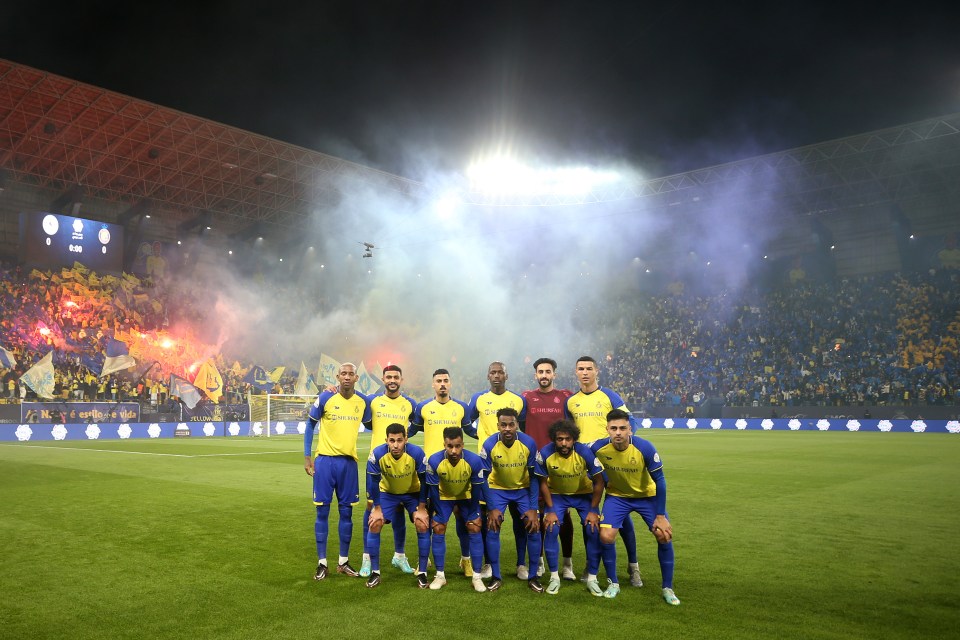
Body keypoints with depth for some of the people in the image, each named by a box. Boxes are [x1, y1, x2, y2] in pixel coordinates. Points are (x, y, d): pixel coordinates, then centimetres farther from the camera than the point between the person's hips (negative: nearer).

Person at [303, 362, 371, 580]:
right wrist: (307, 457, -2)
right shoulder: (325, 398, -8)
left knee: (346, 512, 8)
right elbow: (310, 426, 2)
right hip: (325, 460, -3)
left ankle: (343, 562, 20)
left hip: (349, 462, 3)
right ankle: (322, 563, 13)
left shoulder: (363, 401, 1)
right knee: (322, 511, 2)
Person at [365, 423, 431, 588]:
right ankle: (374, 572, 2)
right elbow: (373, 483, -17)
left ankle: (422, 572, 0)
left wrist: (421, 509, -16)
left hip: (413, 492, -1)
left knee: (422, 526, -15)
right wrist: (377, 509, -15)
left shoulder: (417, 453, -32)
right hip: (387, 492, 1)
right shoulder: (377, 454, -31)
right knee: (374, 524, -13)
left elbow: (424, 481, -18)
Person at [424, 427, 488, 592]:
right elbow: (433, 489, -20)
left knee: (474, 529, -8)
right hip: (444, 496, 1)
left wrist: (470, 513, -11)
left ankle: (476, 576, 1)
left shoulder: (474, 460, -34)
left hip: (467, 496, 0)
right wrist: (440, 513, -13)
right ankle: (440, 575, 8)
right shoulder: (434, 461, -33)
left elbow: (477, 489, -19)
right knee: (438, 529, -5)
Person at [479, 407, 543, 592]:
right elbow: (483, 478, -14)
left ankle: (533, 577, 7)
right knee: (492, 529, -11)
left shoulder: (529, 443, -23)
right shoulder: (489, 445, -23)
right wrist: (491, 508, -16)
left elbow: (534, 477, -13)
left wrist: (533, 509, -14)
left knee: (534, 528, -9)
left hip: (523, 489, 0)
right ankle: (495, 577, 5)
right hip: (498, 489, 0)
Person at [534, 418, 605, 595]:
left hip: (584, 494, 0)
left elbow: (598, 483, -15)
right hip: (556, 494, 0)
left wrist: (593, 510, -14)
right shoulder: (545, 454, -27)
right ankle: (554, 577, 0)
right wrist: (550, 510, -14)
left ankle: (592, 577, 3)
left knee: (593, 530, -14)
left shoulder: (585, 452, -28)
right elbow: (543, 483, -11)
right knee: (551, 529, -18)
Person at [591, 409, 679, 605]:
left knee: (664, 535, -12)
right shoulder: (598, 448, -26)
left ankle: (667, 588, 9)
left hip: (647, 495, -1)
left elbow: (659, 480, -19)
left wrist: (660, 515, -17)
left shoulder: (645, 447, -30)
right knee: (606, 536, -16)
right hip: (617, 495, 1)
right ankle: (613, 583, 8)